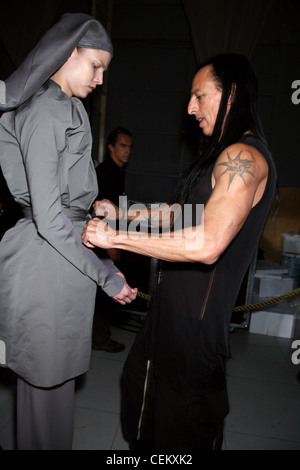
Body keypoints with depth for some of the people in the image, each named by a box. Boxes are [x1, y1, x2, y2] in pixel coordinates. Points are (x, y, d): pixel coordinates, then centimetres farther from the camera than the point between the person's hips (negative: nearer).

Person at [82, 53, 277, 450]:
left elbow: (206, 244, -34)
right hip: (174, 302, 10)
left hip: (198, 314, -10)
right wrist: (122, 212, 12)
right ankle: (143, 443, 52)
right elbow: (183, 211, 18)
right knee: (139, 375, 27)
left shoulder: (243, 157, -22)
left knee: (185, 423, 12)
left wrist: (115, 238, -28)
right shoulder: (224, 154, 12)